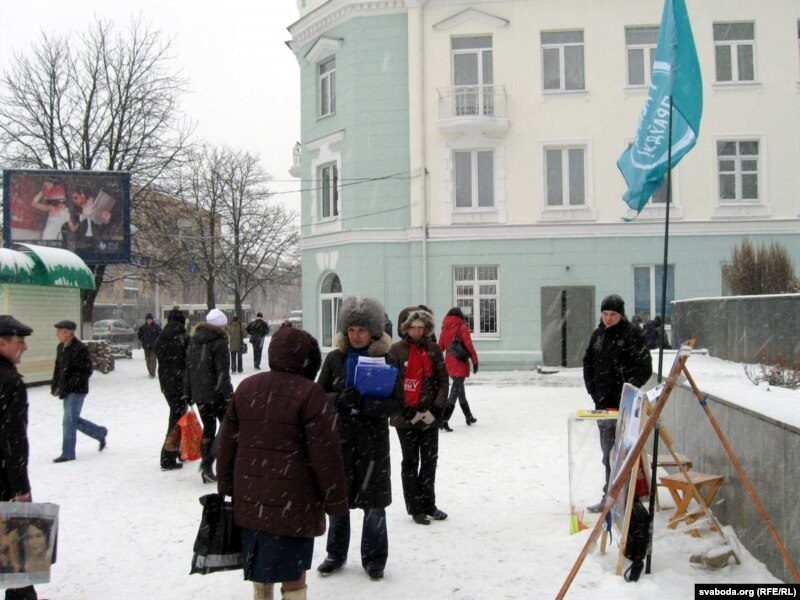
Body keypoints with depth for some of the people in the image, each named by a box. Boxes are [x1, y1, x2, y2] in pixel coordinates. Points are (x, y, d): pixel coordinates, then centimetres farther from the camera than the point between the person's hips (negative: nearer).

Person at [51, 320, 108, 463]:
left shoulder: (80, 349, -18)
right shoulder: (61, 347, 8)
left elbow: (86, 372, -18)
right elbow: (58, 367, 18)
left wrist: (66, 387, -20)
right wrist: (55, 385, 7)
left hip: (77, 391, -9)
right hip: (66, 391, 9)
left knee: (69, 422, -5)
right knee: (74, 420, 16)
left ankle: (68, 453, 6)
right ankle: (100, 433, 33)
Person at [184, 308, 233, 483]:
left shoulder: (194, 341, 11)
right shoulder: (219, 342, -12)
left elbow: (188, 368, 14)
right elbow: (223, 372, -16)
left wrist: (187, 393, 19)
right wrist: (229, 395, -14)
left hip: (198, 393, 7)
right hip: (215, 393, -7)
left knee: (208, 427, 15)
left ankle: (207, 469, 14)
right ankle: (208, 461, -10)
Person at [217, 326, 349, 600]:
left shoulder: (245, 387, 7)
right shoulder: (310, 393, -14)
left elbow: (227, 443, 12)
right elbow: (326, 456, -14)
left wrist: (225, 487, 22)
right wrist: (336, 501, -5)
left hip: (250, 499, 6)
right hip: (292, 503, -6)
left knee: (261, 570, 20)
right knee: (293, 576, 4)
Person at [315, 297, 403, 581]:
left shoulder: (386, 360, -5)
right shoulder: (335, 358, 1)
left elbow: (397, 403, -9)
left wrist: (363, 403, -23)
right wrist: (339, 400, -19)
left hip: (374, 440, -2)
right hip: (340, 438, 2)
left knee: (374, 502, 5)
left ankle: (374, 559, 23)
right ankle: (336, 554, 31)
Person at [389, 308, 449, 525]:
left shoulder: (433, 349, 4)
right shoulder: (397, 350, -5)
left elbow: (443, 380, 3)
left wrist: (437, 408, -8)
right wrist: (407, 411, -14)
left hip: (430, 415, 3)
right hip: (406, 416, -3)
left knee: (430, 460, 12)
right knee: (410, 462, 7)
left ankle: (428, 504, 26)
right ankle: (415, 508, 16)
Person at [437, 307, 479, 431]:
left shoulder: (445, 328, 6)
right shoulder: (462, 327, -7)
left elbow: (440, 347, 8)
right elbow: (469, 345, -11)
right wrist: (475, 361, -7)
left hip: (449, 363, 6)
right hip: (460, 364, -6)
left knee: (460, 389, 19)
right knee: (455, 391, -7)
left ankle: (469, 417, 32)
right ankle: (444, 419, -18)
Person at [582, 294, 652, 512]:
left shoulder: (632, 334, -7)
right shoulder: (598, 335, 12)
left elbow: (645, 368, -8)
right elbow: (588, 363, 19)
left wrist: (627, 392, -13)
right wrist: (593, 391, 8)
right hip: (603, 404, 7)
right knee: (608, 452, 12)